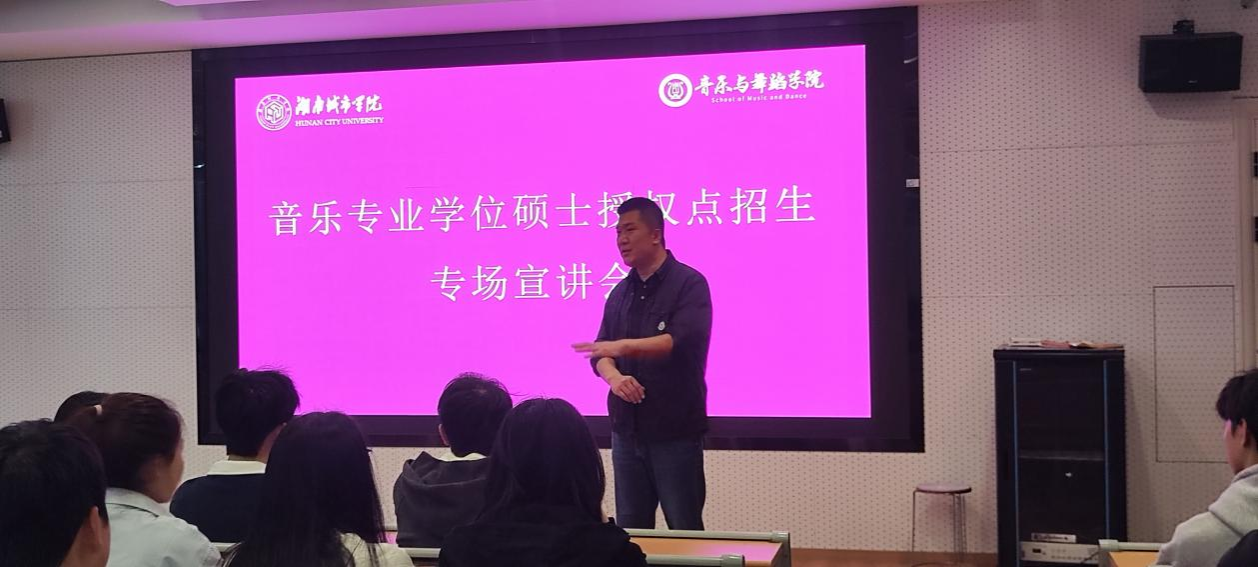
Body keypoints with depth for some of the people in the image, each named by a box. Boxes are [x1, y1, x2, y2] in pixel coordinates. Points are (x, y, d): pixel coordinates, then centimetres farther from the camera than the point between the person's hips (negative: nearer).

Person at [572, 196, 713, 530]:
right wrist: (613, 377, -14)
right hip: (627, 430, 6)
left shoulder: (689, 284, -7)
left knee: (685, 532, 3)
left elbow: (684, 341, -23)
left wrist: (623, 346, -33)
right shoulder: (621, 292, 13)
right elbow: (601, 352, 9)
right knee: (629, 531, 12)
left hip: (675, 432, -6)